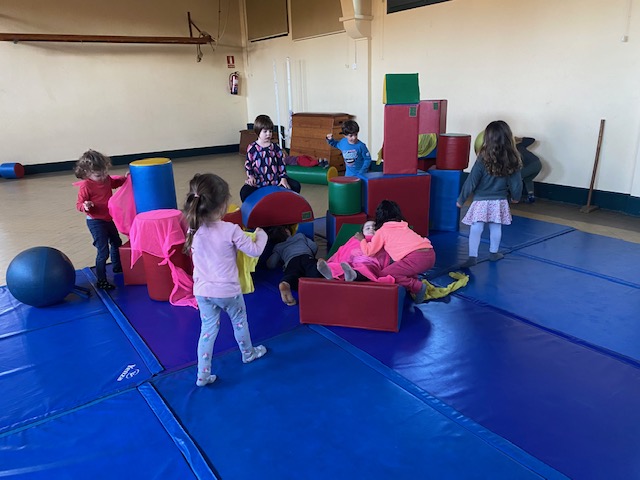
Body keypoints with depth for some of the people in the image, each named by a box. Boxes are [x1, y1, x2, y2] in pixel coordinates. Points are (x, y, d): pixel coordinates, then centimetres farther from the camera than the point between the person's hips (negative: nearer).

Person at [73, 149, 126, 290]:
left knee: (117, 243, 26)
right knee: (103, 251, -10)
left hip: (108, 219, 8)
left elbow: (115, 182, 22)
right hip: (96, 222, -8)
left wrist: (125, 178, 6)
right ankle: (101, 280, 1)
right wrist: (85, 206, -39)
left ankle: (117, 266, 49)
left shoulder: (106, 178, -2)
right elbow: (79, 204, -17)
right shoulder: (85, 186, -23)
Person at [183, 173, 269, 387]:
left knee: (208, 329, 15)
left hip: (202, 291, 4)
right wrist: (261, 235, 7)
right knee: (239, 321, 22)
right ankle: (248, 353, 46)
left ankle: (203, 375, 19)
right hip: (228, 291, -3)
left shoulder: (193, 230, -8)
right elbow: (254, 250, -14)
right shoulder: (230, 230, -24)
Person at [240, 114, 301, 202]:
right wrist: (250, 176, -13)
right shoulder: (252, 148, 0)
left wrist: (283, 178, -5)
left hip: (275, 179, 3)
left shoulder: (275, 147, 6)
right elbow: (248, 164, 4)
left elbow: (281, 164, 7)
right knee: (244, 192, -27)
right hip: (258, 181, -2)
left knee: (296, 186, -10)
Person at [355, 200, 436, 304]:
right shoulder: (403, 226, 28)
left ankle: (418, 286, -4)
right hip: (431, 254, 8)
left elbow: (368, 251, 10)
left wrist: (362, 239, 29)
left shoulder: (382, 231, 11)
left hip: (417, 258, -7)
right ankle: (417, 284, 15)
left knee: (384, 274, 0)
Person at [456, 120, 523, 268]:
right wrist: (515, 197, 21)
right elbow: (516, 184, 1)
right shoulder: (512, 162, -7)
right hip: (500, 202, 4)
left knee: (476, 229, 1)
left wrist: (461, 200, -2)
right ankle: (494, 253, 33)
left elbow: (470, 183, -13)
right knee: (496, 228, 18)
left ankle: (472, 256, -2)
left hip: (481, 202, -4)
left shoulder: (482, 161, -17)